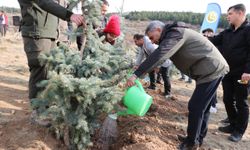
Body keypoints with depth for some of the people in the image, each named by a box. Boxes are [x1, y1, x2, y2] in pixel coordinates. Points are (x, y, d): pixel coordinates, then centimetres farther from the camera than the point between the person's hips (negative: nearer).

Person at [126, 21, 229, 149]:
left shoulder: (175, 33, -16)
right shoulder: (172, 36, 16)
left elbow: (159, 56, -29)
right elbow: (160, 55, 18)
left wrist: (136, 75, -32)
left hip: (211, 70, -10)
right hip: (213, 68, 10)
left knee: (195, 107, -4)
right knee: (202, 107, 17)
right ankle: (198, 139, 30)